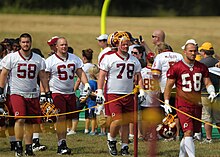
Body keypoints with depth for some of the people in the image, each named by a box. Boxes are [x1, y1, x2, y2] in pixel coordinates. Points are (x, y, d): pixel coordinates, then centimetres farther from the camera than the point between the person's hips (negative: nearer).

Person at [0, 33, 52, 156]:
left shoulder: (38, 59, 7)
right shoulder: (11, 58, -2)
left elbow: (43, 77, 12)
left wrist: (48, 93, 8)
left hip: (32, 94, 3)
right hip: (17, 93, -3)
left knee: (30, 123, 5)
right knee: (20, 119, -19)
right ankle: (18, 145, -6)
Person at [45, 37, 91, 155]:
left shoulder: (74, 59, 10)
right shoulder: (50, 61, -4)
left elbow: (80, 73, 13)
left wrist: (86, 84, -3)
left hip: (70, 93, 5)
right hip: (57, 92, -5)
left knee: (68, 119, 5)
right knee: (61, 118, -14)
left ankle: (62, 144, 14)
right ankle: (61, 144, -15)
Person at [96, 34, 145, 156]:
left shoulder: (134, 60, 12)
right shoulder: (109, 58, -2)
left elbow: (139, 77, 18)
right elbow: (102, 76, -1)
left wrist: (141, 92, 6)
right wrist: (99, 92, -8)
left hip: (129, 95, 5)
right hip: (113, 94, -5)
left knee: (126, 122, 5)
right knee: (117, 120, -15)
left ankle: (125, 146, 13)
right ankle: (111, 140, 9)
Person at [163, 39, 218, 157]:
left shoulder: (202, 68, 8)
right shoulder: (176, 68, -4)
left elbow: (207, 82, 12)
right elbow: (169, 85, 1)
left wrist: (211, 92, -9)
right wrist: (166, 102, -3)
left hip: (197, 104, 5)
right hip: (183, 104, -5)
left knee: (191, 132, 11)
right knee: (188, 132, -14)